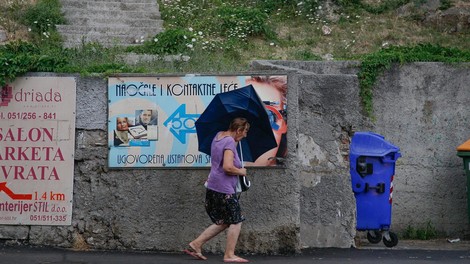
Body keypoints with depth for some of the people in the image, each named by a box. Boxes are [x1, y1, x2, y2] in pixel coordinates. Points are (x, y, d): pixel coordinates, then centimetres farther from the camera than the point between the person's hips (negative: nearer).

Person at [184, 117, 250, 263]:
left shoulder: (219, 135, 10)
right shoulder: (229, 142, -17)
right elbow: (227, 167, -26)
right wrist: (241, 171, -9)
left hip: (213, 188, 9)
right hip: (224, 190, -9)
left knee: (222, 222, 17)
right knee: (236, 221, 2)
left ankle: (195, 244, 14)